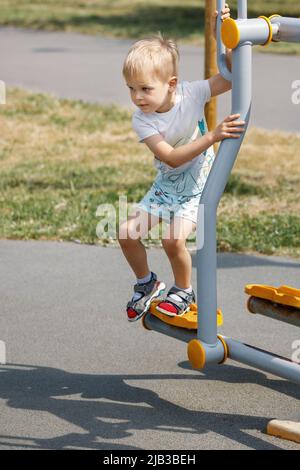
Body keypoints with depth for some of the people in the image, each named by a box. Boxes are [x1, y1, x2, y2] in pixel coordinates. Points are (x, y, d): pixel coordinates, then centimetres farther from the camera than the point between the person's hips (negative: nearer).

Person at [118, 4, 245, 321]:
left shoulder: (191, 93, -18)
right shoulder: (142, 121, -19)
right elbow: (171, 157, -30)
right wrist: (212, 136, -41)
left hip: (198, 186, -3)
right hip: (166, 185, 3)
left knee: (173, 239, -21)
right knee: (127, 232, -5)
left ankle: (184, 291, 6)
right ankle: (146, 283, 22)